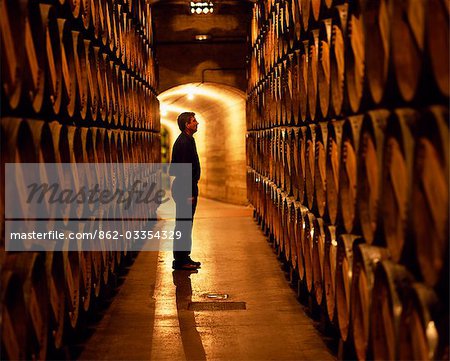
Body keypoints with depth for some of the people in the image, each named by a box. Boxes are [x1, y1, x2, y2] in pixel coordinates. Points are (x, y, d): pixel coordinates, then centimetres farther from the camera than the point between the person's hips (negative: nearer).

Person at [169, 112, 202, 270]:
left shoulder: (187, 140, 16)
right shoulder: (183, 142, -16)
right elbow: (184, 170, -21)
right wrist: (188, 194, -22)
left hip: (188, 189, 10)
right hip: (186, 190, -10)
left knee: (185, 225, 14)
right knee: (183, 225, -5)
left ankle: (183, 257, 21)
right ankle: (180, 261, -1)